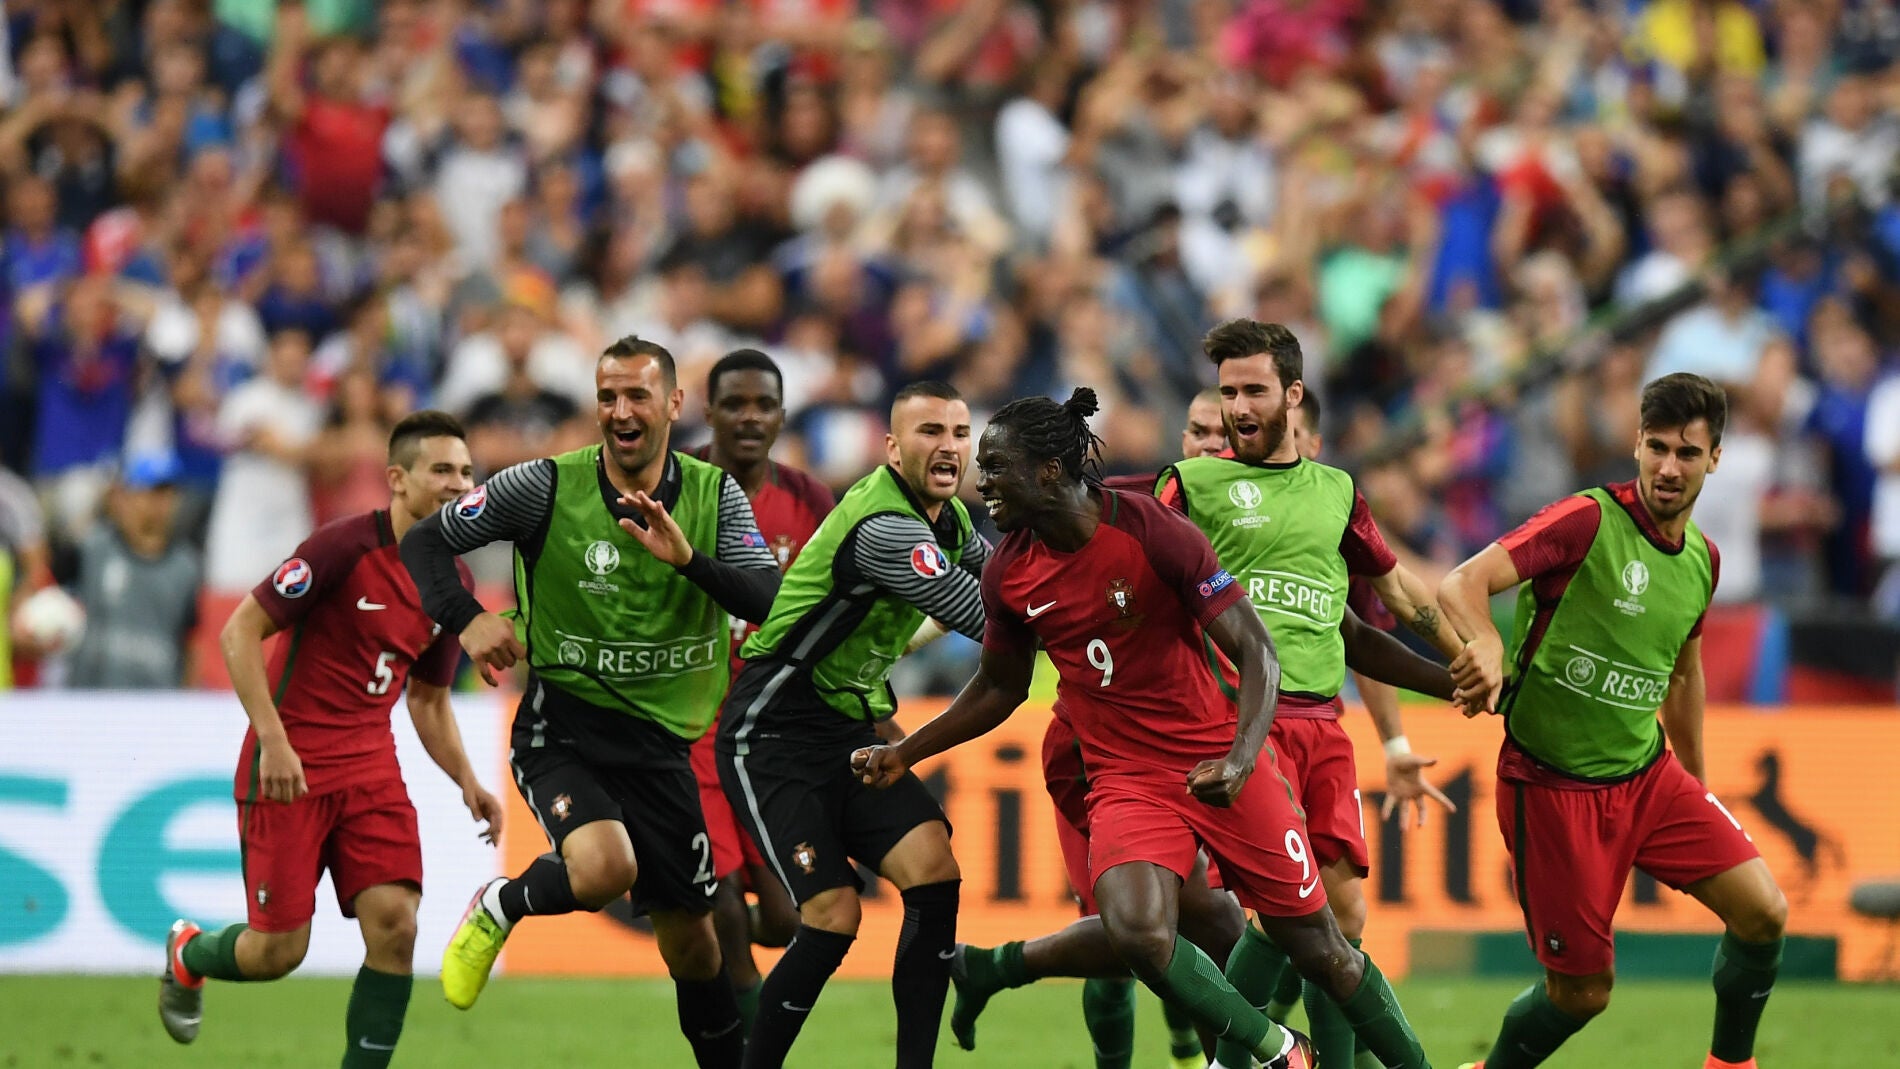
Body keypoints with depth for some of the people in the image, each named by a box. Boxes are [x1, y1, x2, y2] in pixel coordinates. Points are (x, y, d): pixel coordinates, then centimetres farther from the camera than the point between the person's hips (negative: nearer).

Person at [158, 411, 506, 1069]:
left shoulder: (452, 583, 6)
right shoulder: (346, 547, -16)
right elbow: (240, 631, -14)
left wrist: (466, 782, 4)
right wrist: (272, 738, -21)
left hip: (370, 767, 6)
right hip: (289, 766, -6)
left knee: (395, 925, -12)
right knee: (280, 950, -2)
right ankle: (187, 955, 33)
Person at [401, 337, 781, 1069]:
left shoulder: (714, 494, 0)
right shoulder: (547, 486, -8)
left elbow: (771, 602, -11)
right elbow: (424, 542, -2)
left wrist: (688, 558, -26)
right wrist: (466, 621, -19)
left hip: (662, 740, 3)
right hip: (562, 727, -3)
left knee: (691, 938, 6)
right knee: (605, 870, -30)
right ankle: (499, 908, 2)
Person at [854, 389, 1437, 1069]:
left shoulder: (1154, 532, -16)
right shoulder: (1008, 573, -2)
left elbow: (1255, 651, -15)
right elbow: (1000, 688, 17)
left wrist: (1241, 761, -30)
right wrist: (905, 753, 12)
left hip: (1217, 765, -3)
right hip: (1124, 779, 3)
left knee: (1318, 947, 3)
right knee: (1136, 935, -25)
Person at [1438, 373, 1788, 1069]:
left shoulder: (1701, 559, 6)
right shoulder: (1589, 521, -17)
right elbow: (1462, 585, -28)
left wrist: (1696, 786, 28)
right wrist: (1486, 643, -49)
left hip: (1648, 776, 6)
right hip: (1555, 788, -6)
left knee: (1763, 910, -8)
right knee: (1583, 991, -2)